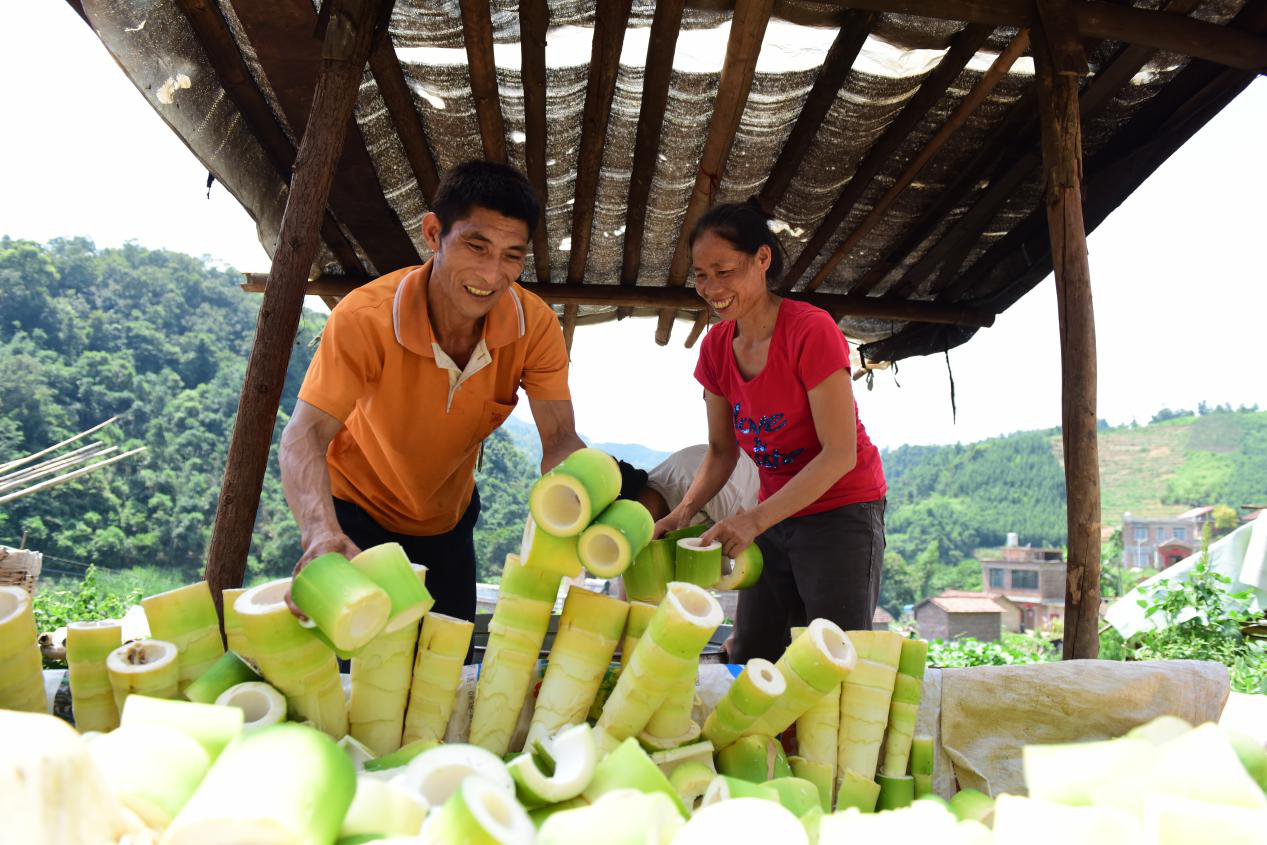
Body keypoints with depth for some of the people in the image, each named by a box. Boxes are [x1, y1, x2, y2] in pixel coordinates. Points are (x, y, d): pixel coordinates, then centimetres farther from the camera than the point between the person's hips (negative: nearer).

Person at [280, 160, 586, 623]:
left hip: (448, 516, 4)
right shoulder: (365, 317, -31)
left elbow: (561, 438, -24)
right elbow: (305, 435, -36)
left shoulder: (535, 325, -23)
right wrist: (321, 531, -56)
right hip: (357, 510, -3)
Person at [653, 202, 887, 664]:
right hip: (774, 517, 7)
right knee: (749, 659, 10)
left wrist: (755, 518, -26)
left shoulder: (811, 331, -20)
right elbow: (722, 451, 6)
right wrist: (684, 510, -11)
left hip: (841, 514, -6)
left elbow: (840, 453, -21)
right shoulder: (716, 347, 0)